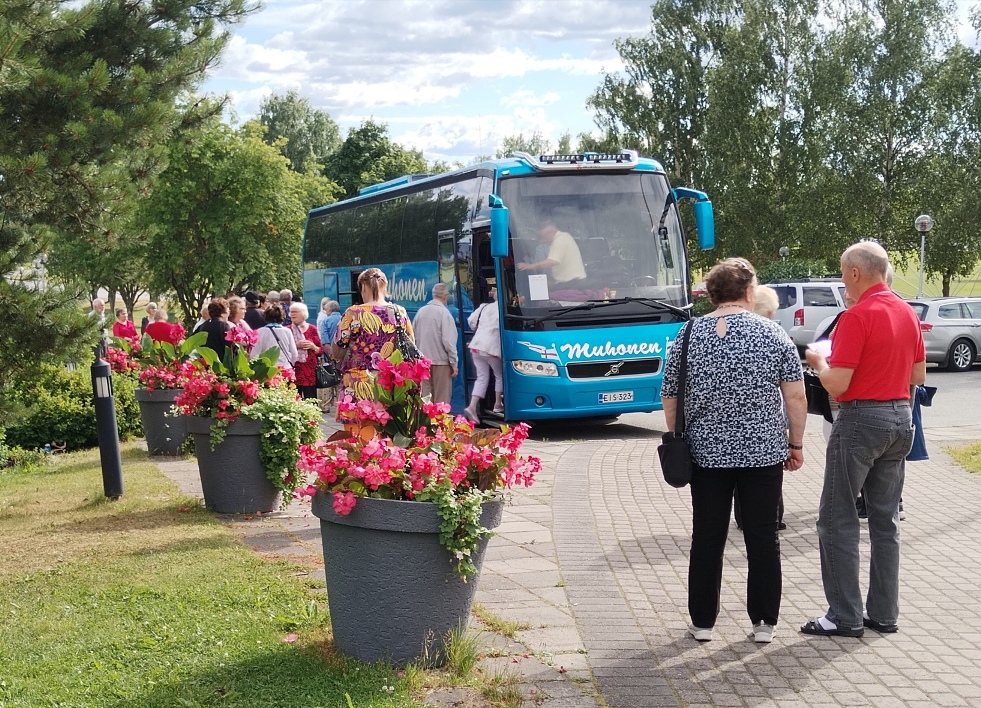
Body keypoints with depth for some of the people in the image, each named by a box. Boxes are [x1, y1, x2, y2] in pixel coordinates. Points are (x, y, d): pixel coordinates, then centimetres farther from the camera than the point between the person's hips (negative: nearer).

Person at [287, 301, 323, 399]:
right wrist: (296, 345, -12)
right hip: (293, 371, 0)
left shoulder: (312, 329, 8)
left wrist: (313, 346, -9)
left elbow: (321, 351, 10)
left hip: (309, 372, 0)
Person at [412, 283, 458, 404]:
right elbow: (448, 341, -16)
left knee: (425, 396, 10)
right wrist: (454, 363, -10)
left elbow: (413, 337, 11)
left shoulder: (421, 311, 5)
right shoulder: (444, 313, -13)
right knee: (442, 398, 1)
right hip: (440, 361, -6)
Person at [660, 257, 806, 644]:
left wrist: (680, 442, 16)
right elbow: (796, 397, -4)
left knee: (707, 538, 9)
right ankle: (764, 623, 14)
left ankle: (702, 621, 15)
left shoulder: (688, 336, 1)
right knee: (763, 536, 8)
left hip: (707, 452, 1)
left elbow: (669, 401, 5)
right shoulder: (773, 333, -3)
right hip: (764, 451, -1)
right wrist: (796, 444, 6)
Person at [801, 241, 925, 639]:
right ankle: (884, 613, 17)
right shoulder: (907, 313, 8)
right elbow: (918, 375, 15)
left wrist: (818, 361, -1)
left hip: (861, 419, -8)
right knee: (886, 519, 13)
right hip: (900, 417, 8)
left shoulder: (857, 316, -17)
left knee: (838, 519, 0)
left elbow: (836, 384, -19)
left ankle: (845, 616, 1)